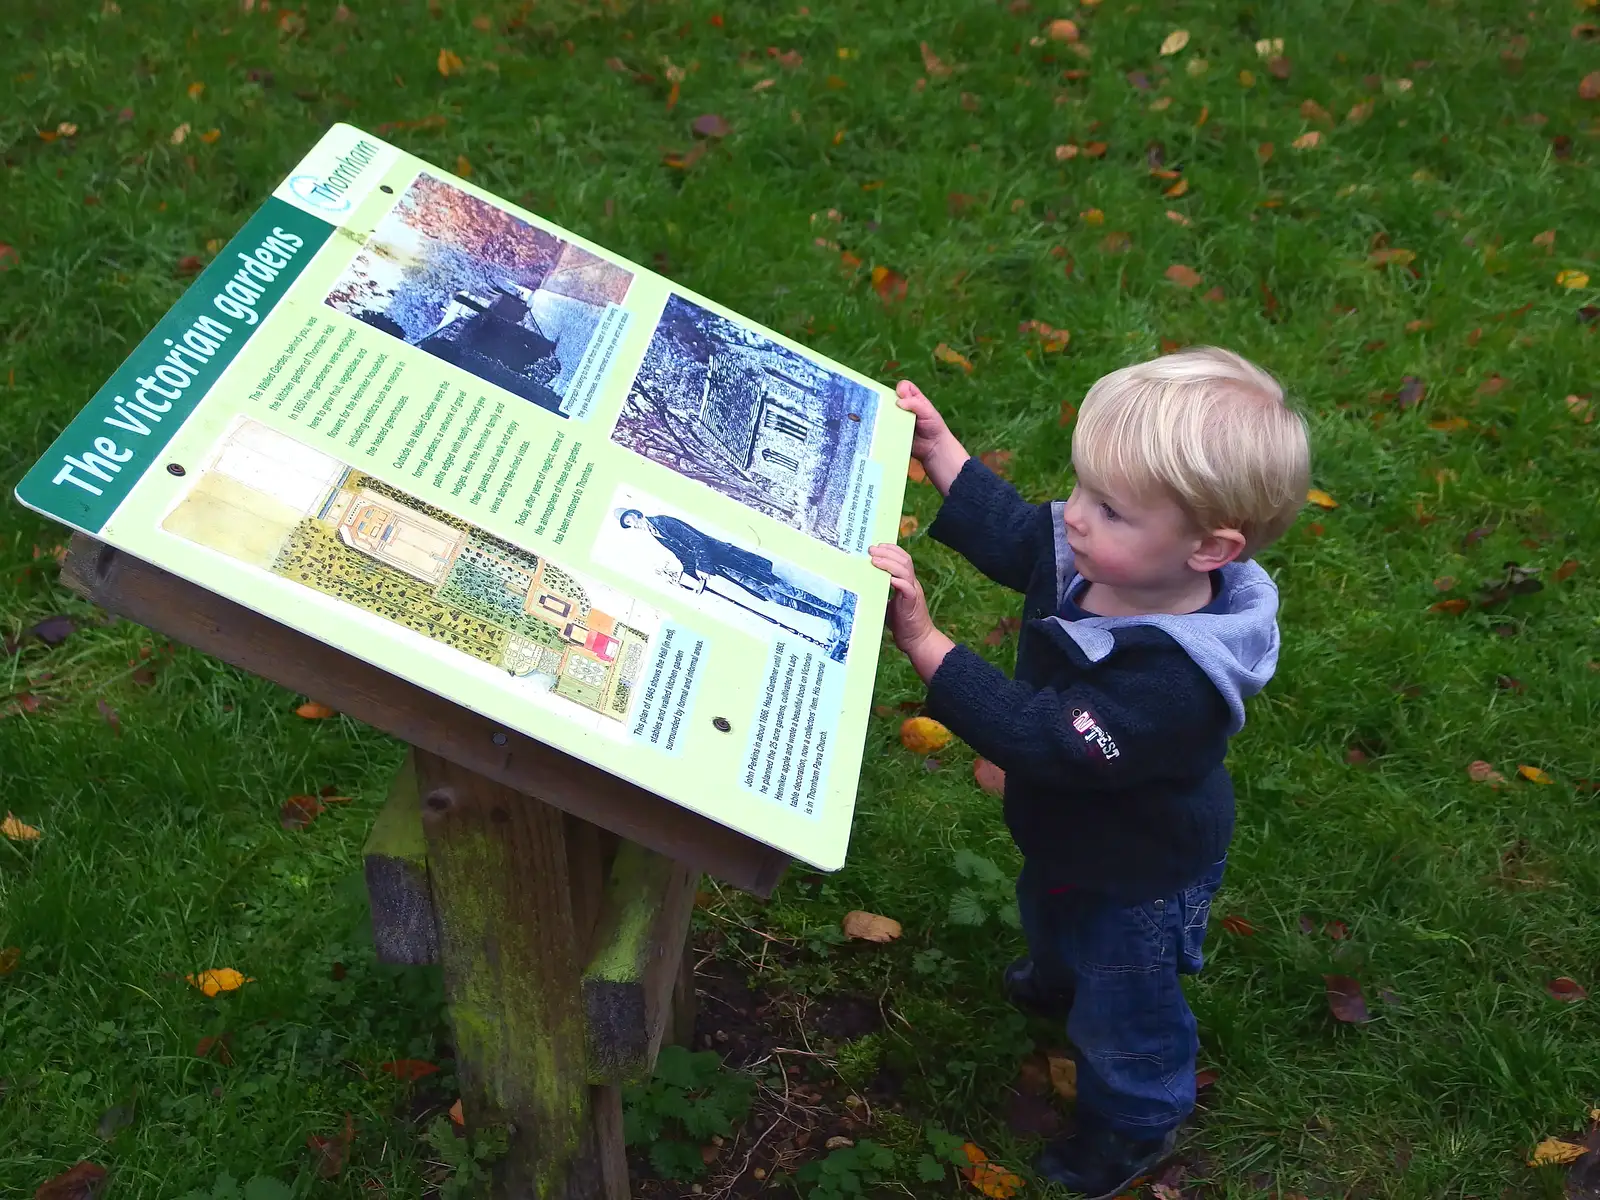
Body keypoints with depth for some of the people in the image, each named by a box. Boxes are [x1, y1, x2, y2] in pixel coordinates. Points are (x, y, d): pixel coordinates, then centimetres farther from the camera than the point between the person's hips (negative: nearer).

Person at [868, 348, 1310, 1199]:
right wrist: (938, 449, -8)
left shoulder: (1171, 682, -47)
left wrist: (923, 643, -52)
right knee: (1050, 917, 40)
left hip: (1136, 878, -8)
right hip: (1069, 832, 8)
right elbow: (1012, 536, -3)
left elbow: (1037, 738, -46)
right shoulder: (1091, 556, -24)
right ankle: (1059, 978, 74)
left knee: (1124, 1010, 23)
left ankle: (1134, 1122, 53)